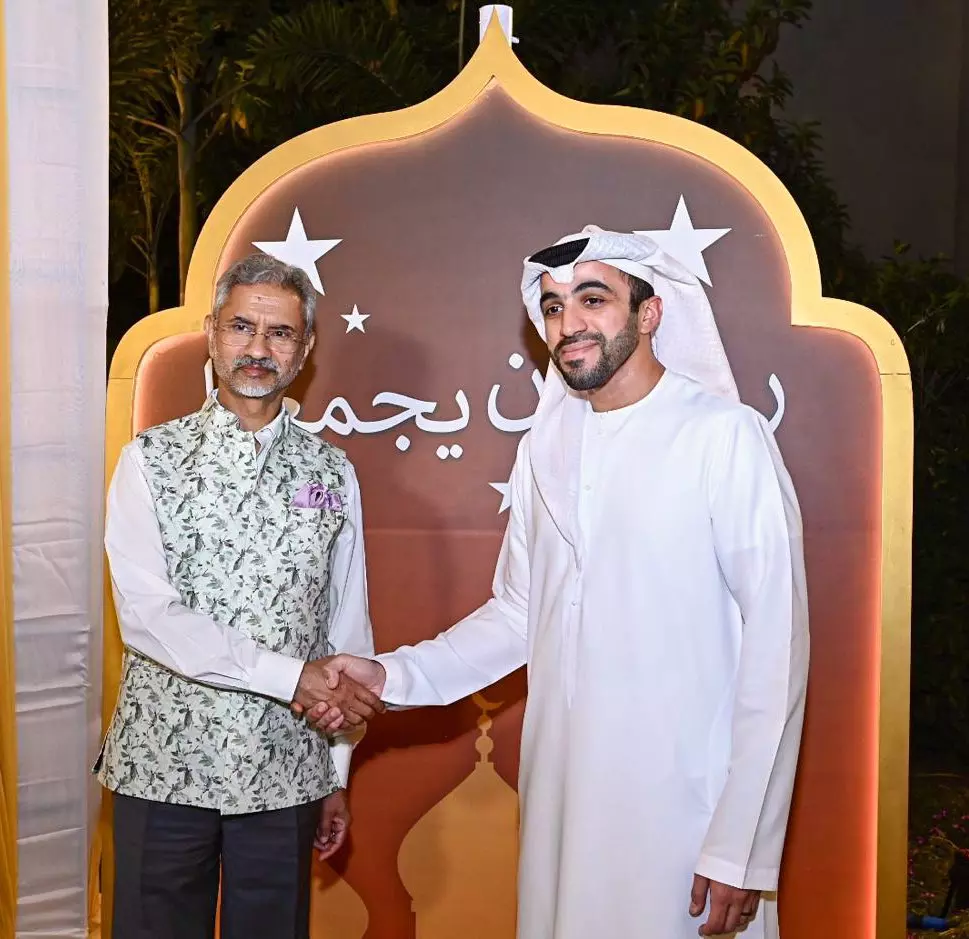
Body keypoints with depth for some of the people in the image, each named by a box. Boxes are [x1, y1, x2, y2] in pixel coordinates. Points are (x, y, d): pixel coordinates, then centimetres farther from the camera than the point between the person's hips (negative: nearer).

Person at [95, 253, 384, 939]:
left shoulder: (332, 474, 5)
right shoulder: (151, 460, -3)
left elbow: (348, 630, 8)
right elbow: (147, 617, -14)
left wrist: (339, 775, 9)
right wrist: (292, 676, -18)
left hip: (286, 773, 2)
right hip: (164, 767, -2)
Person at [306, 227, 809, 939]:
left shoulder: (727, 435, -10)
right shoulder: (545, 450, 10)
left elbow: (776, 644, -12)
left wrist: (743, 850, -14)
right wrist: (392, 677, 0)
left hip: (682, 808, -5)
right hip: (561, 797, 5)